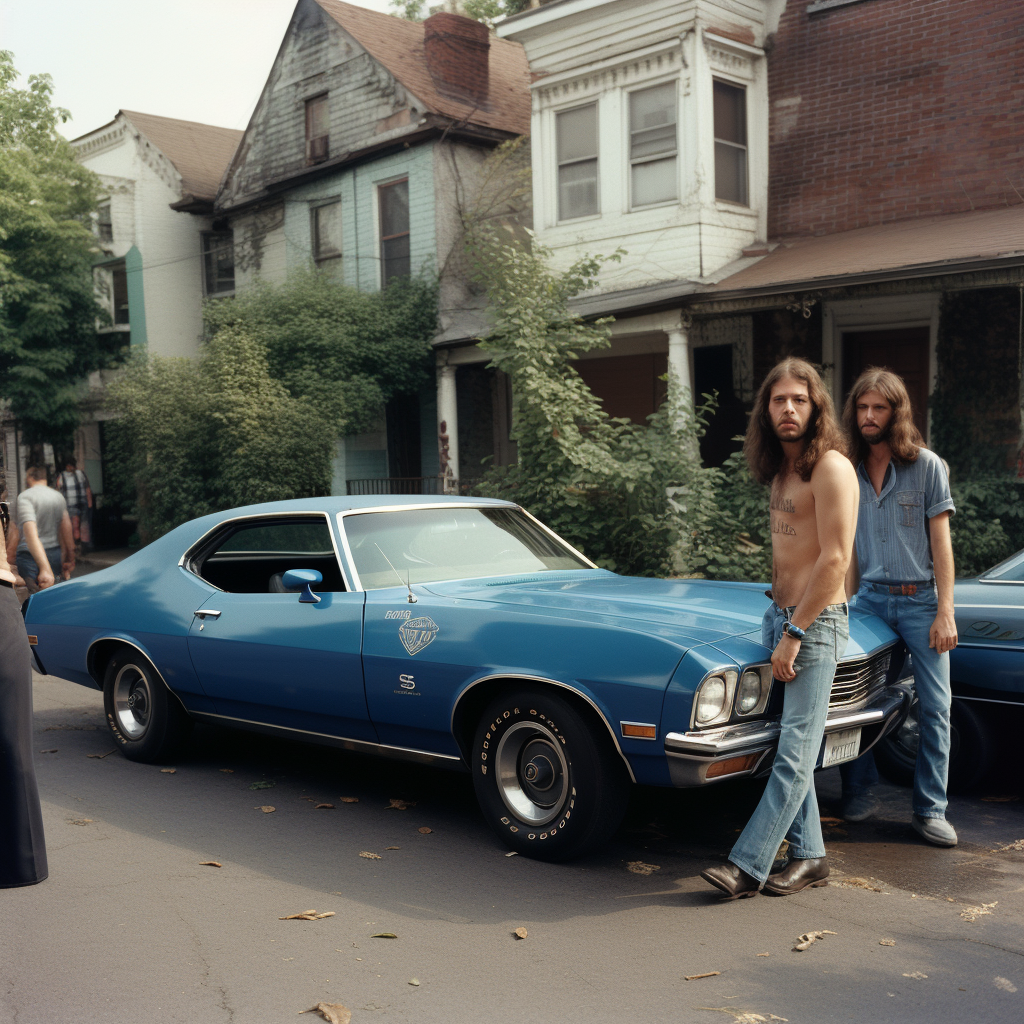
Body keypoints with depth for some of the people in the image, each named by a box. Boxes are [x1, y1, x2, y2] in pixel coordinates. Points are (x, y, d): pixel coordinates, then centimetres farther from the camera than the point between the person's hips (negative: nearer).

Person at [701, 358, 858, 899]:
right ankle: (808, 855, 18)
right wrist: (779, 622, 12)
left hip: (815, 623, -9)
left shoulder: (830, 467, -12)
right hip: (781, 615, 9)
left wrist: (794, 635, -17)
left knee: (794, 754, -5)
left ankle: (748, 864, -6)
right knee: (790, 748, 10)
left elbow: (835, 559, -17)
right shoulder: (782, 469, 15)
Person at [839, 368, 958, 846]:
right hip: (869, 598, 3)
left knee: (935, 706, -2)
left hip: (920, 599, -2)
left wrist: (946, 613, -9)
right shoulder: (852, 471, 8)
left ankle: (930, 810, 6)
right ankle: (859, 793, 12)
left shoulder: (926, 466, -2)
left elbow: (940, 541, -4)